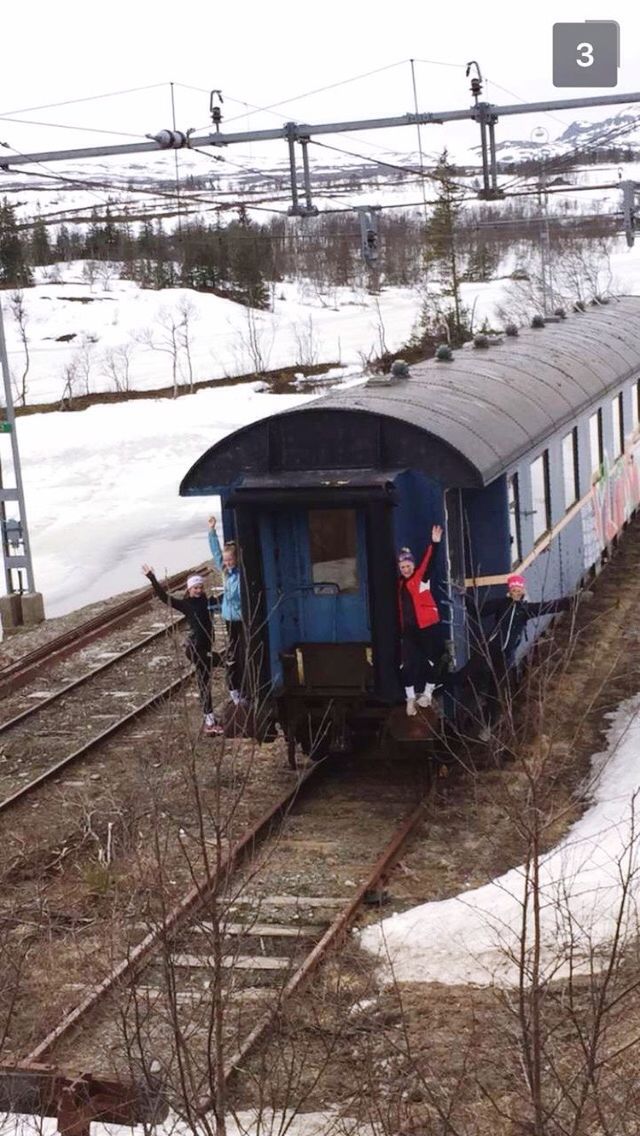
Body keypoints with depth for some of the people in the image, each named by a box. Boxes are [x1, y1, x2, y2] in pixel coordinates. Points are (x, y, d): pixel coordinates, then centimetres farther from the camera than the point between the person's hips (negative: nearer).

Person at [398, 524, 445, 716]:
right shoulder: (401, 583, 11)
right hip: (409, 629, 4)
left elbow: (429, 562, -20)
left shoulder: (421, 576, -4)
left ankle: (427, 693, 18)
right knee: (407, 664, -1)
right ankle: (411, 699, 5)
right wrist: (402, 629, 13)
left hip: (428, 626, -4)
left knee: (431, 660, 3)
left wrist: (434, 543, -33)